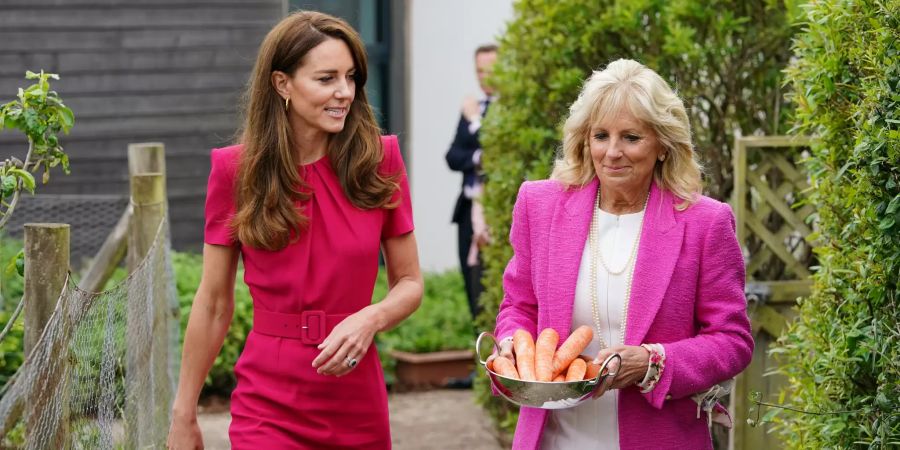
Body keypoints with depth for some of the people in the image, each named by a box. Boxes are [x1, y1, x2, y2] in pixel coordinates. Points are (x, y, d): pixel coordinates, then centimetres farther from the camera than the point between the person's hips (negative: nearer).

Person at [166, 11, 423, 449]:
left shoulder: (378, 161, -2)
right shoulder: (236, 171, -4)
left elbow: (410, 282, 5)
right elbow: (213, 303, 3)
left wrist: (371, 319, -17)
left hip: (358, 409, 2)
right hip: (268, 409, -2)